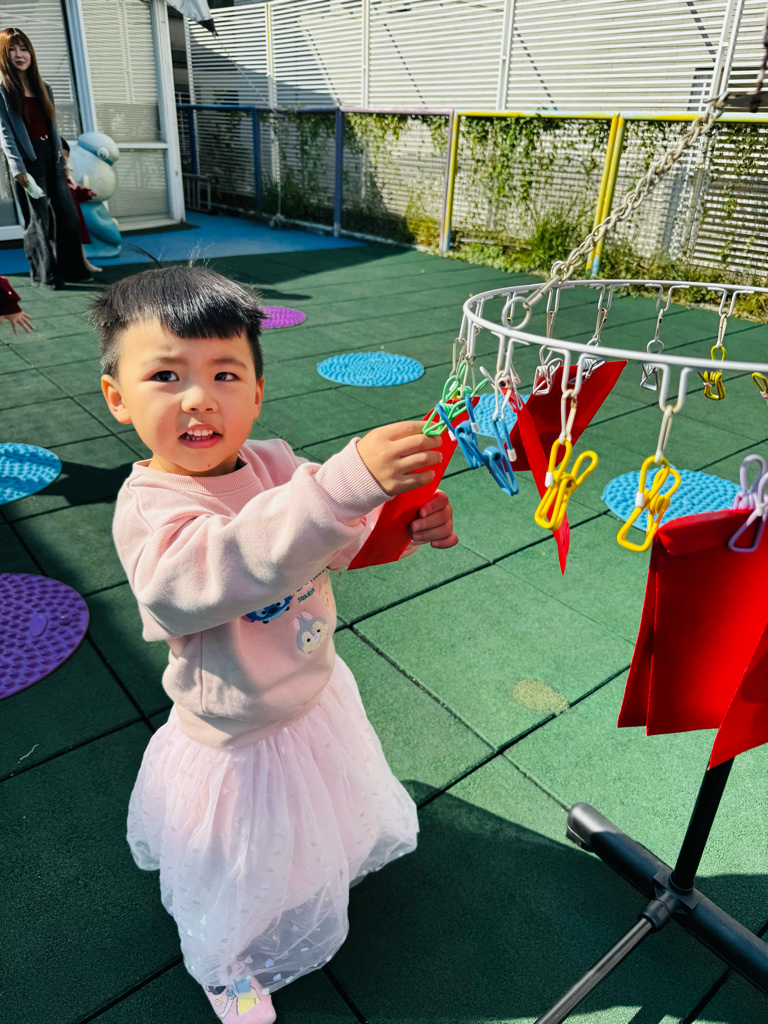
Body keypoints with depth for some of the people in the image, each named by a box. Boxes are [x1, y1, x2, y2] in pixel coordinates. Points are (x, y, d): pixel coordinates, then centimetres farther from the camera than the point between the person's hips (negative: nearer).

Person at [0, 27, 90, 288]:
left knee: (68, 214, 3)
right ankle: (45, 275, 3)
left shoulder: (43, 88, 17)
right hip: (28, 159, -5)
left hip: (51, 156, 6)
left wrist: (60, 154, 13)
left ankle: (72, 269, 13)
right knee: (38, 220, -3)